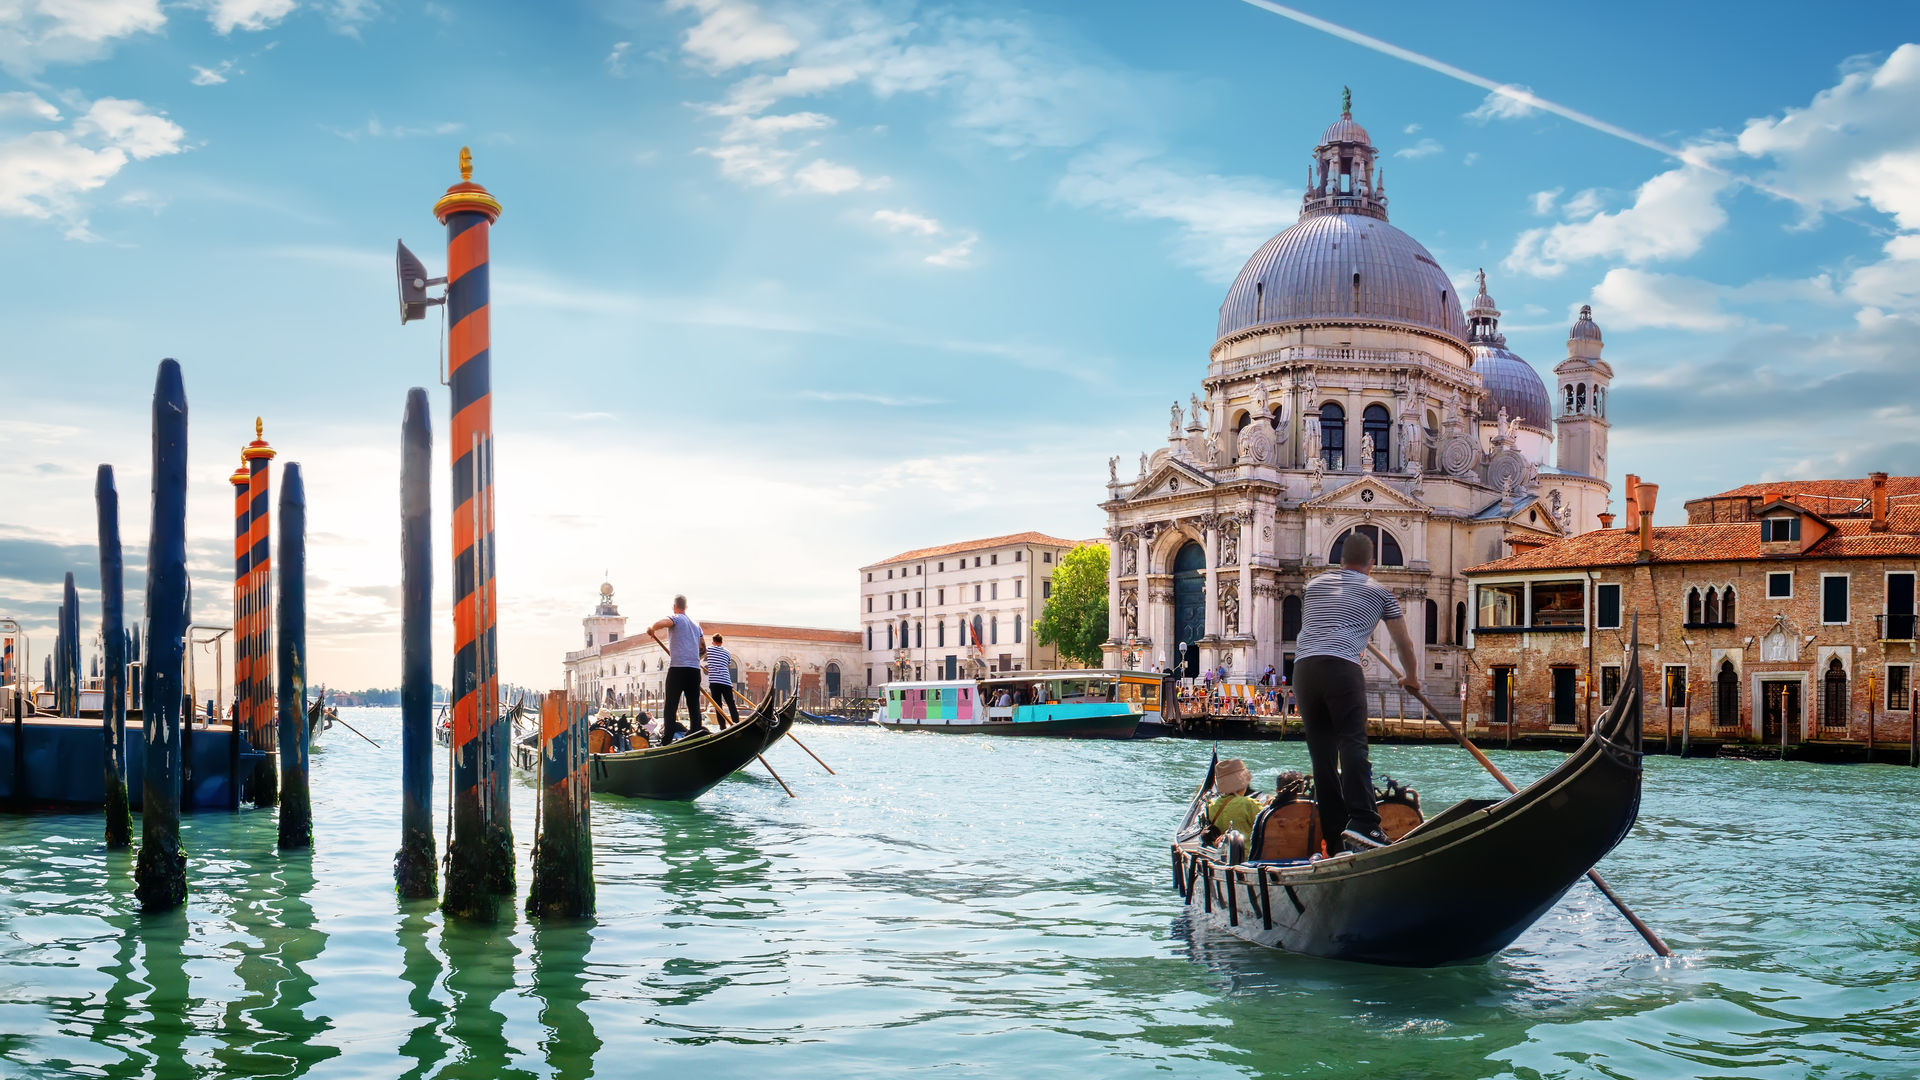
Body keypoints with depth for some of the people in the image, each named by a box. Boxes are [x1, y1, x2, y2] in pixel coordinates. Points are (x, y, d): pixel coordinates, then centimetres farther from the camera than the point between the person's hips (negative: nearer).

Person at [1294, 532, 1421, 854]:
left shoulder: (1315, 584, 27)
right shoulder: (1378, 592, 18)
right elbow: (1404, 642, 26)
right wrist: (1411, 677, 44)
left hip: (1302, 668, 4)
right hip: (1341, 668, -4)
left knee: (1321, 754, 6)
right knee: (1352, 743, -12)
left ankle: (1335, 839, 5)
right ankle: (1362, 823, -30)